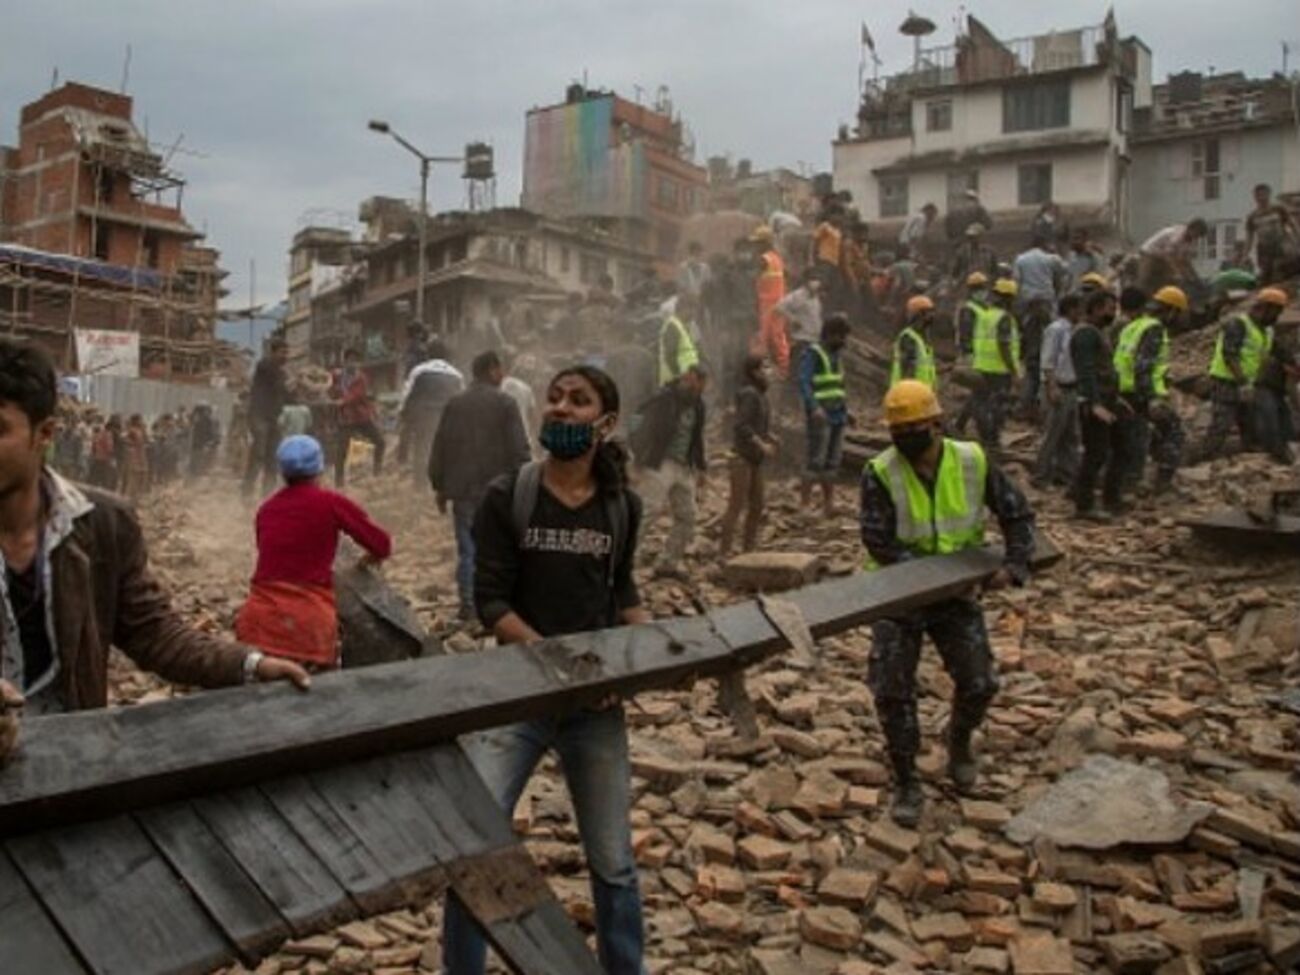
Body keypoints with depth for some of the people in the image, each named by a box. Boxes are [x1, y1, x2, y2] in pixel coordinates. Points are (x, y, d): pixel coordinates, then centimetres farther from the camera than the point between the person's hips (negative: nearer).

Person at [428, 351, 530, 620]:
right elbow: (519, 449, -9)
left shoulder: (454, 404, 6)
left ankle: (467, 604, 9)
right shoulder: (505, 403, -6)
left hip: (462, 490, 3)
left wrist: (439, 486, 14)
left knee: (467, 550, 8)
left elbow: (439, 448, 7)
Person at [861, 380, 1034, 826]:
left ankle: (959, 740, 33)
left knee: (979, 682, -1)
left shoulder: (973, 462, -9)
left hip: (957, 594, 2)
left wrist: (1014, 565, -15)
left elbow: (1017, 514, 0)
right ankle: (906, 783, 14)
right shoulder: (880, 473, -17)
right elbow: (878, 542, -19)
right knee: (892, 690, -5)